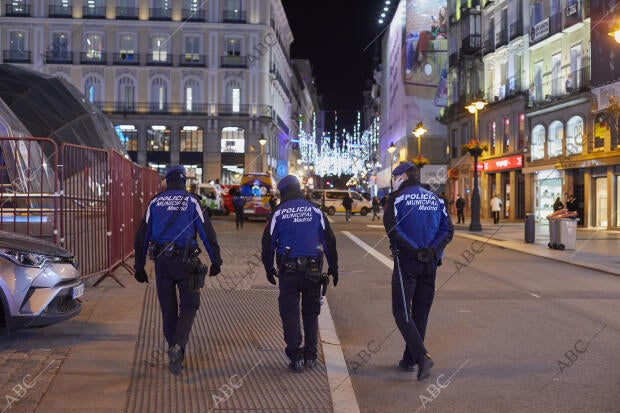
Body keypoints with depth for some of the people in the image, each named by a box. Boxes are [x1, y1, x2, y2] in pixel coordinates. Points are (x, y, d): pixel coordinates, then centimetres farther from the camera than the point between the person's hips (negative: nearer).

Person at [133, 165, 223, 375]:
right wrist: (216, 261, 3)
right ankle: (178, 347, -15)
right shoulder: (191, 202, -1)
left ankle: (175, 352, 22)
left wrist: (139, 267, 15)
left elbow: (141, 236, 9)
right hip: (185, 261, -3)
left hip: (162, 261, 3)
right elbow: (207, 233, -4)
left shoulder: (155, 203, 8)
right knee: (189, 305, 5)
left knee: (168, 307, 13)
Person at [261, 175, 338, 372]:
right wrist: (333, 267, 13)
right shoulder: (315, 211, 5)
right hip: (313, 270, 2)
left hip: (288, 270, -2)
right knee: (311, 313, 15)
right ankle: (310, 355, 19)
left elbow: (268, 243, 2)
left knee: (290, 313, 5)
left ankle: (295, 357, 2)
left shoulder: (279, 213, 0)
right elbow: (329, 241, 6)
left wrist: (269, 268, 14)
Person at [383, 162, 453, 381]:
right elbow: (448, 230, 3)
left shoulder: (398, 198, -4)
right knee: (420, 313, 13)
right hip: (430, 264, 6)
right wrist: (432, 251, -8)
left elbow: (392, 228, -17)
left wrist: (415, 251, -16)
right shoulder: (435, 199, 12)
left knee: (401, 311, 0)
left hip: (407, 263, -5)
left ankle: (422, 356, -16)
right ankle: (409, 360, 22)